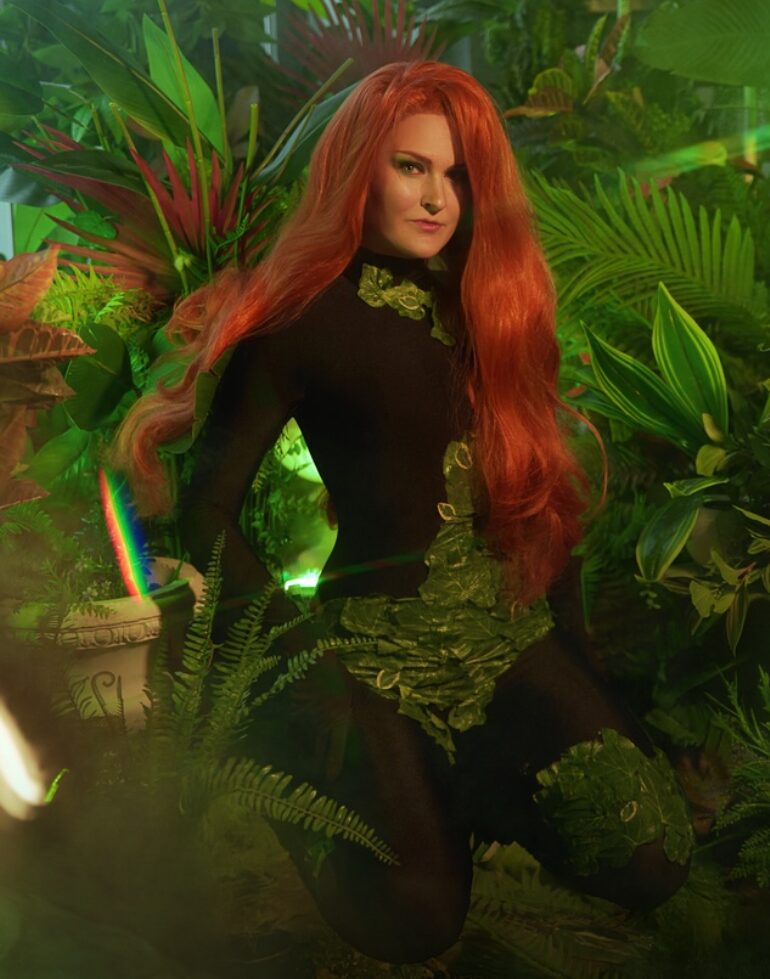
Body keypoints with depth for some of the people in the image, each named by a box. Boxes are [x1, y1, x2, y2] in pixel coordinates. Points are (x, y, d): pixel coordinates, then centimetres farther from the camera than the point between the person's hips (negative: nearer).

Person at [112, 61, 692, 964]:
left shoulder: (489, 307, 11)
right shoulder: (304, 322, -5)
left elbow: (533, 480, 13)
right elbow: (207, 514, -5)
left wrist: (558, 617, 1)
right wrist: (310, 666, -8)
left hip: (509, 633, 5)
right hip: (379, 643, -4)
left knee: (653, 861, -12)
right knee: (416, 923, -19)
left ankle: (457, 779, 14)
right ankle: (307, 760, 12)